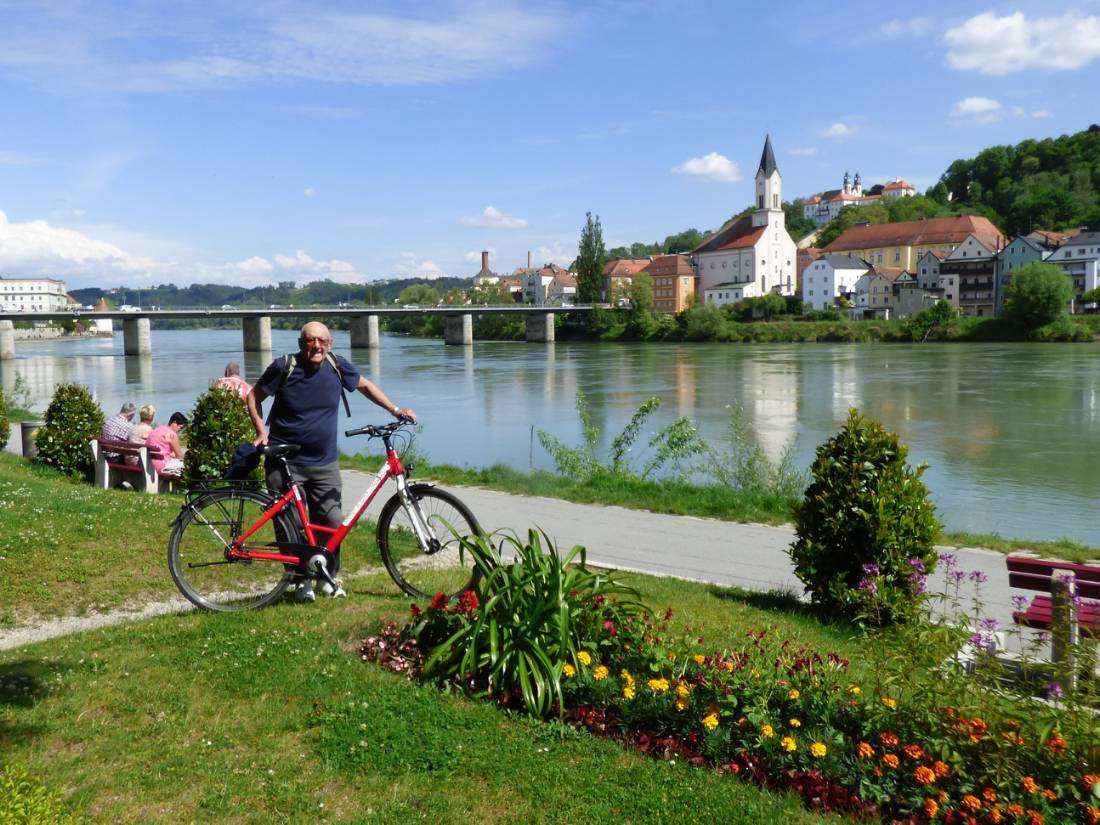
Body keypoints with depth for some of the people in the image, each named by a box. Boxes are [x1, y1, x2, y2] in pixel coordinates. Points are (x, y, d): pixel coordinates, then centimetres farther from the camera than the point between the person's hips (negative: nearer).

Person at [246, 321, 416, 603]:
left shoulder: (337, 366, 0)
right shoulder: (284, 367, -8)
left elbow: (365, 386, 17)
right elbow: (254, 397, 4)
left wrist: (395, 409, 9)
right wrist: (261, 431, -9)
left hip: (324, 463, 2)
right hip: (285, 462, -2)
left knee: (333, 522, 0)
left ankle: (328, 578, 20)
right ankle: (303, 581, 17)